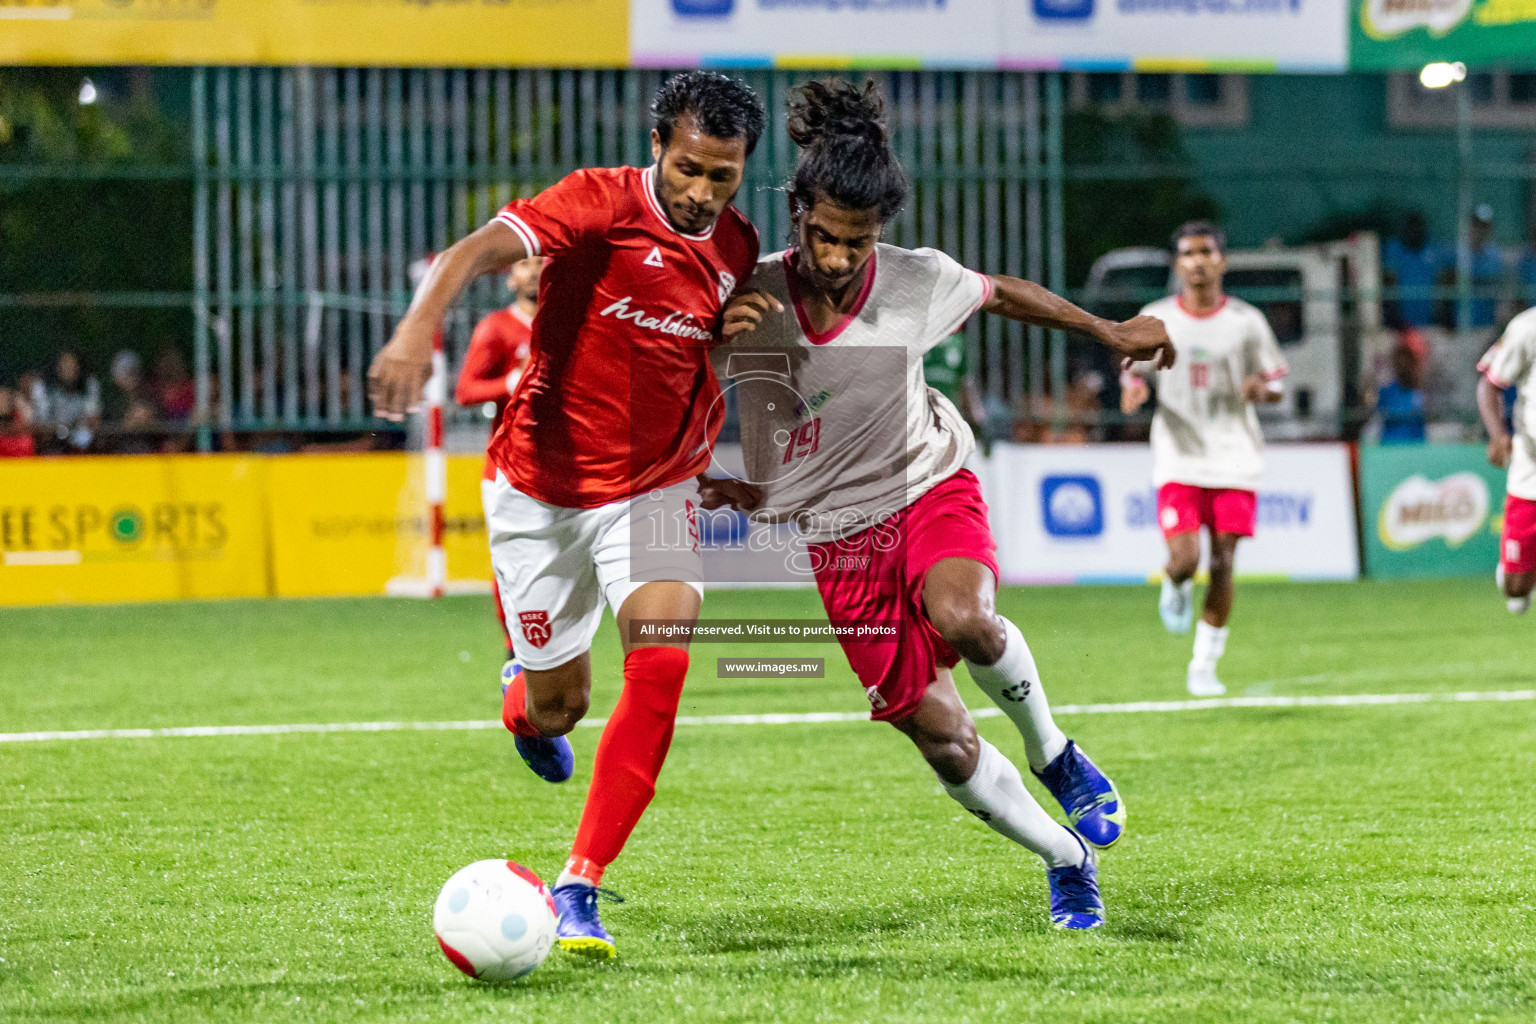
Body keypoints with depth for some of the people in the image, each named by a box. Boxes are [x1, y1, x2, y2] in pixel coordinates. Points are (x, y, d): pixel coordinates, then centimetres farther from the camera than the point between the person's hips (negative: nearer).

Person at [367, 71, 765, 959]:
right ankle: (529, 709, 47)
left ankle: (580, 886, -16)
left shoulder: (737, 249, -2)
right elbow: (480, 250, -36)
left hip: (653, 490, 3)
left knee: (661, 663, -21)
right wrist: (419, 328, -53)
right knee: (559, 703, 6)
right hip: (543, 488, -3)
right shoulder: (603, 203, -19)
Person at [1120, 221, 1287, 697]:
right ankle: (1176, 588, 25)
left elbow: (1276, 385, 8)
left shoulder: (1247, 322, 1)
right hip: (1178, 459, 0)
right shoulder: (1156, 319, 3)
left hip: (1235, 460, 0)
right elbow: (1134, 370, 13)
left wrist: (1261, 388, -16)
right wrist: (1133, 388, -11)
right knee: (1184, 560, -14)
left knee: (1222, 562, -4)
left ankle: (1204, 665, 9)